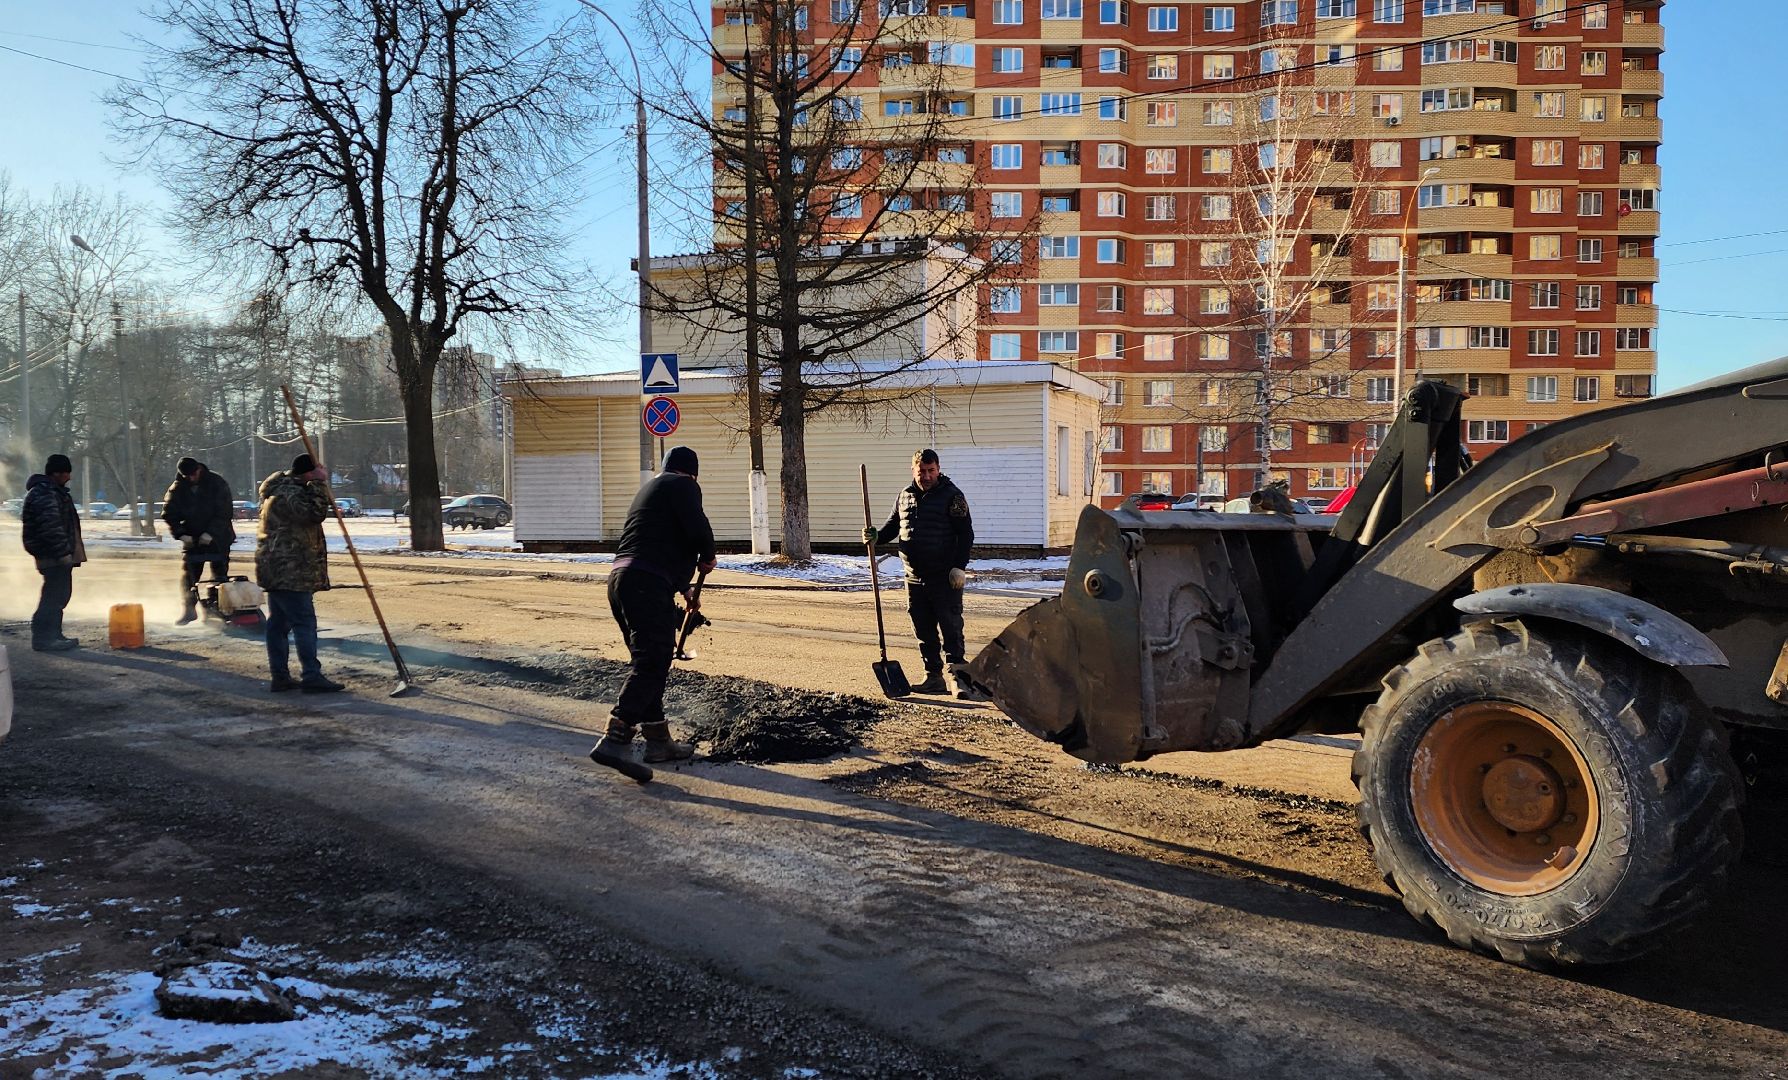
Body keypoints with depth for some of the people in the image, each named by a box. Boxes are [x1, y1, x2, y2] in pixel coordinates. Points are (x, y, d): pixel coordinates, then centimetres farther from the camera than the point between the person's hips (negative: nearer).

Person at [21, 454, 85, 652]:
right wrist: (63, 552, -23)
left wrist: (67, 551, 24)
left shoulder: (53, 491, 19)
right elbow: (50, 527, -24)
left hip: (60, 556, 11)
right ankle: (43, 637, -6)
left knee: (60, 594, 15)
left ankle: (53, 635, 23)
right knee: (54, 595, -9)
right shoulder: (43, 494, -16)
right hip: (54, 556, -11)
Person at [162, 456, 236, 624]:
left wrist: (211, 533, -21)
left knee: (220, 573, -2)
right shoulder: (178, 489, -1)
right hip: (192, 539, 3)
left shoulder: (217, 483, -9)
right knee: (188, 573, -4)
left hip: (217, 537, -3)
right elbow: (169, 515, 0)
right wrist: (181, 534, -15)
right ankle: (189, 609, -1)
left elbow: (225, 512, -13)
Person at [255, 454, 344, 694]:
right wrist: (318, 483, -18)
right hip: (289, 570, -11)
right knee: (304, 622, -10)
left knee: (278, 623, 11)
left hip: (278, 569, 11)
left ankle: (280, 676, 15)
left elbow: (310, 516, 24)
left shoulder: (282, 489, 19)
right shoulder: (289, 493, -15)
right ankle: (311, 676, -11)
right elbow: (315, 513, -25)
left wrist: (318, 484, 12)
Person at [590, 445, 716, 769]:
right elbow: (698, 529, -14)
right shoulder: (683, 485, 2)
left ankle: (659, 741, 19)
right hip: (648, 585, -10)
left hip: (622, 577, 10)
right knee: (651, 664, -14)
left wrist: (685, 590, 47)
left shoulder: (651, 487, 31)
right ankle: (615, 740, -22)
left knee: (649, 662, 14)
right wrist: (707, 559, 7)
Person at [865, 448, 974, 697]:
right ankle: (934, 677, 17)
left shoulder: (951, 495, -4)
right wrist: (876, 536, 2)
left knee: (950, 627, -8)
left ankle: (955, 674, -7)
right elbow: (893, 524, 23)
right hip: (915, 577, 6)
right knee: (924, 630, 10)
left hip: (945, 578, -6)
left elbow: (966, 533, -7)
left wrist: (960, 567, -15)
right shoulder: (905, 496, 13)